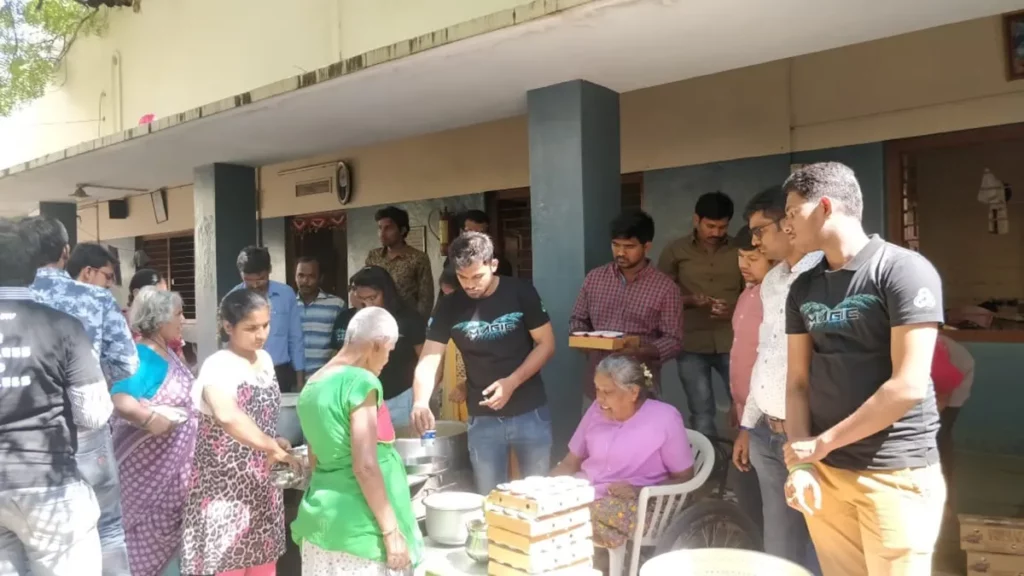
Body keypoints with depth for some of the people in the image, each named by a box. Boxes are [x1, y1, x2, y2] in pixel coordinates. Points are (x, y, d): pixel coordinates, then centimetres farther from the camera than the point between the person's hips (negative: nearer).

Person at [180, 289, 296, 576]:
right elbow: (227, 416, -38)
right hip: (225, 485, -7)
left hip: (261, 483, 7)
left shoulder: (265, 359, 6)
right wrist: (273, 448, -34)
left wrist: (274, 442, 2)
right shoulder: (217, 366, -18)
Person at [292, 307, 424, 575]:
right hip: (356, 525, -8)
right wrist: (391, 531, -16)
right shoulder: (360, 382, -16)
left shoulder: (312, 385, 9)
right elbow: (365, 467, -20)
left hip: (321, 516, 8)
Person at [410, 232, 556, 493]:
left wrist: (512, 382, -18)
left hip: (531, 413, -1)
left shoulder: (520, 292, -8)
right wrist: (420, 402, -28)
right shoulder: (450, 306, -5)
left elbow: (546, 344, -5)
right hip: (483, 419, 1)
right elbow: (429, 360, -9)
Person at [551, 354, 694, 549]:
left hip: (633, 504, -5)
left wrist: (640, 491, -17)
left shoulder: (665, 418, -6)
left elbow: (684, 478, -1)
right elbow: (571, 462, 15)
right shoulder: (597, 410, 10)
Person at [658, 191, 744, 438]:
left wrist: (735, 311, -12)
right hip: (692, 344, 0)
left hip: (732, 342, 1)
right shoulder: (675, 252, 3)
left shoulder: (739, 251, 6)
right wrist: (689, 301, -14)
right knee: (701, 413, 8)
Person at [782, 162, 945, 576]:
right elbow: (798, 381, 8)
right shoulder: (803, 288, 8)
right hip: (824, 472, 5)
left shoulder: (904, 271, -10)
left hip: (896, 475, -5)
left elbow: (908, 386, -16)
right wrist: (800, 462, -6)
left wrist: (820, 444, -12)